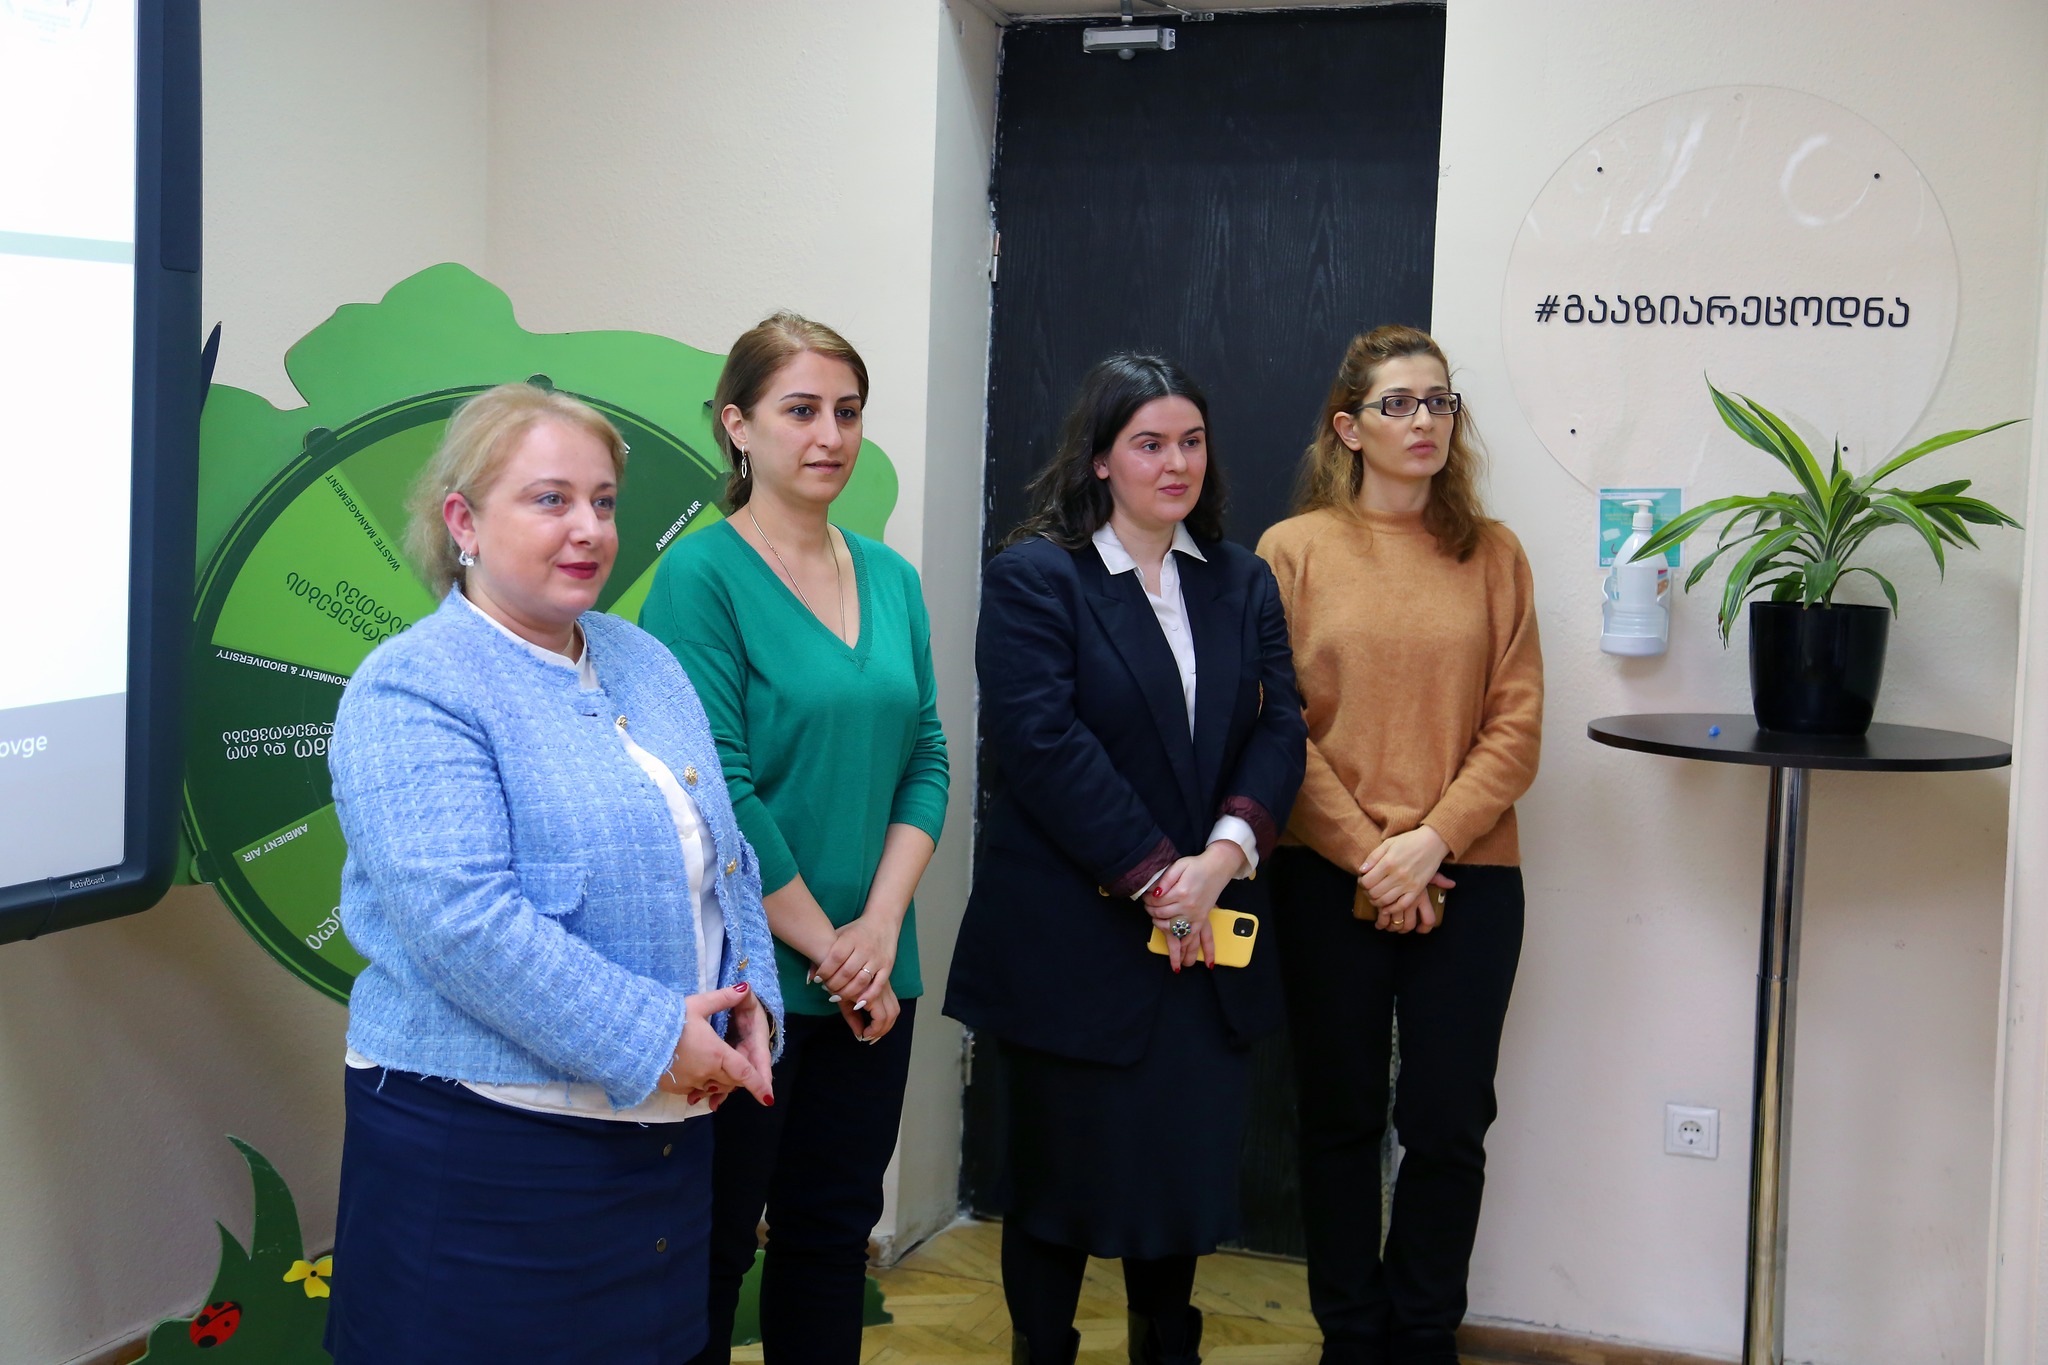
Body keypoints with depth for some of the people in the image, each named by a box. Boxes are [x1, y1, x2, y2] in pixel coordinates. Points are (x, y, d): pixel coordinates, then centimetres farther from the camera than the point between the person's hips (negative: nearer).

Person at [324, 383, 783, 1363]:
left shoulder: (642, 664, 11)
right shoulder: (410, 692, -12)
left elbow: (723, 854, 15)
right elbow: (463, 919, -23)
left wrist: (748, 999, -1)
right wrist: (649, 1036, -22)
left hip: (665, 1130, 7)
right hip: (480, 1144, -7)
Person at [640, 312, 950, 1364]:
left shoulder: (891, 578, 9)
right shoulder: (701, 576, -10)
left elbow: (925, 761, 8)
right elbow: (714, 789, -16)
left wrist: (881, 927, -6)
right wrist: (824, 945, -13)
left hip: (872, 981, 6)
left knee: (833, 1234, 16)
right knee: (711, 1247, 6)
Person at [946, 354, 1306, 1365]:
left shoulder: (1243, 583, 11)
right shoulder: (1034, 577, -5)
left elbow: (1278, 728, 2)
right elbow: (1043, 742, -15)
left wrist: (1225, 853, -15)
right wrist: (1151, 875, -17)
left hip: (1207, 937, 5)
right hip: (1074, 936, -4)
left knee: (1189, 1160, 11)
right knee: (1062, 1167, 8)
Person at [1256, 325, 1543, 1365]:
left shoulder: (1492, 555, 6)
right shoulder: (1295, 550, 1)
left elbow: (1517, 723, 1)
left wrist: (1434, 839, -11)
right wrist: (1366, 856, -10)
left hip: (1469, 878, 1)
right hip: (1328, 880, -1)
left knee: (1449, 1124, 5)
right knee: (1342, 1118, 9)